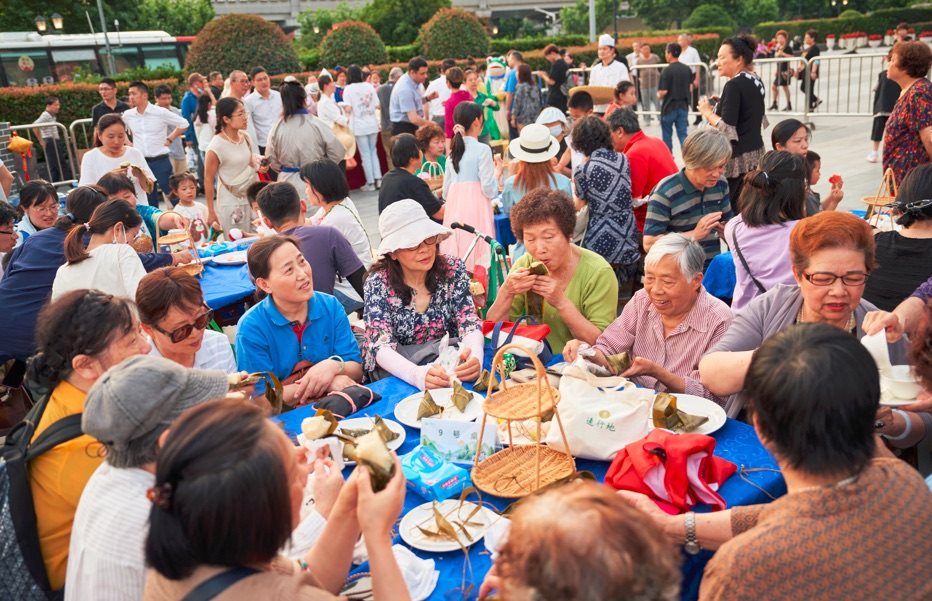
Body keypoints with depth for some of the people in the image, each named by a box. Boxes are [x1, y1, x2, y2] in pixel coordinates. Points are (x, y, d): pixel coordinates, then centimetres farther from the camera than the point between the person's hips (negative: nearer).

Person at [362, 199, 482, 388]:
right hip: (395, 369, -3)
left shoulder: (453, 270, -8)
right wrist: (417, 374, -46)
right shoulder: (379, 282, -15)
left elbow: (469, 323, -13)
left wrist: (475, 357, -38)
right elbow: (381, 346, -24)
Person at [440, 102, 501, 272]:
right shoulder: (482, 150, -6)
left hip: (454, 207, 6)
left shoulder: (453, 150, 11)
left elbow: (446, 191, 13)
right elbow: (489, 189, -10)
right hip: (476, 206, -6)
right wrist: (498, 172, 7)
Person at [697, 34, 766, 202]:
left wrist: (707, 112, -6)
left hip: (736, 157, -10)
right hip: (755, 153, 10)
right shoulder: (756, 81, 12)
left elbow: (726, 128, -22)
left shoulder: (734, 85, -16)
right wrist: (719, 106, 16)